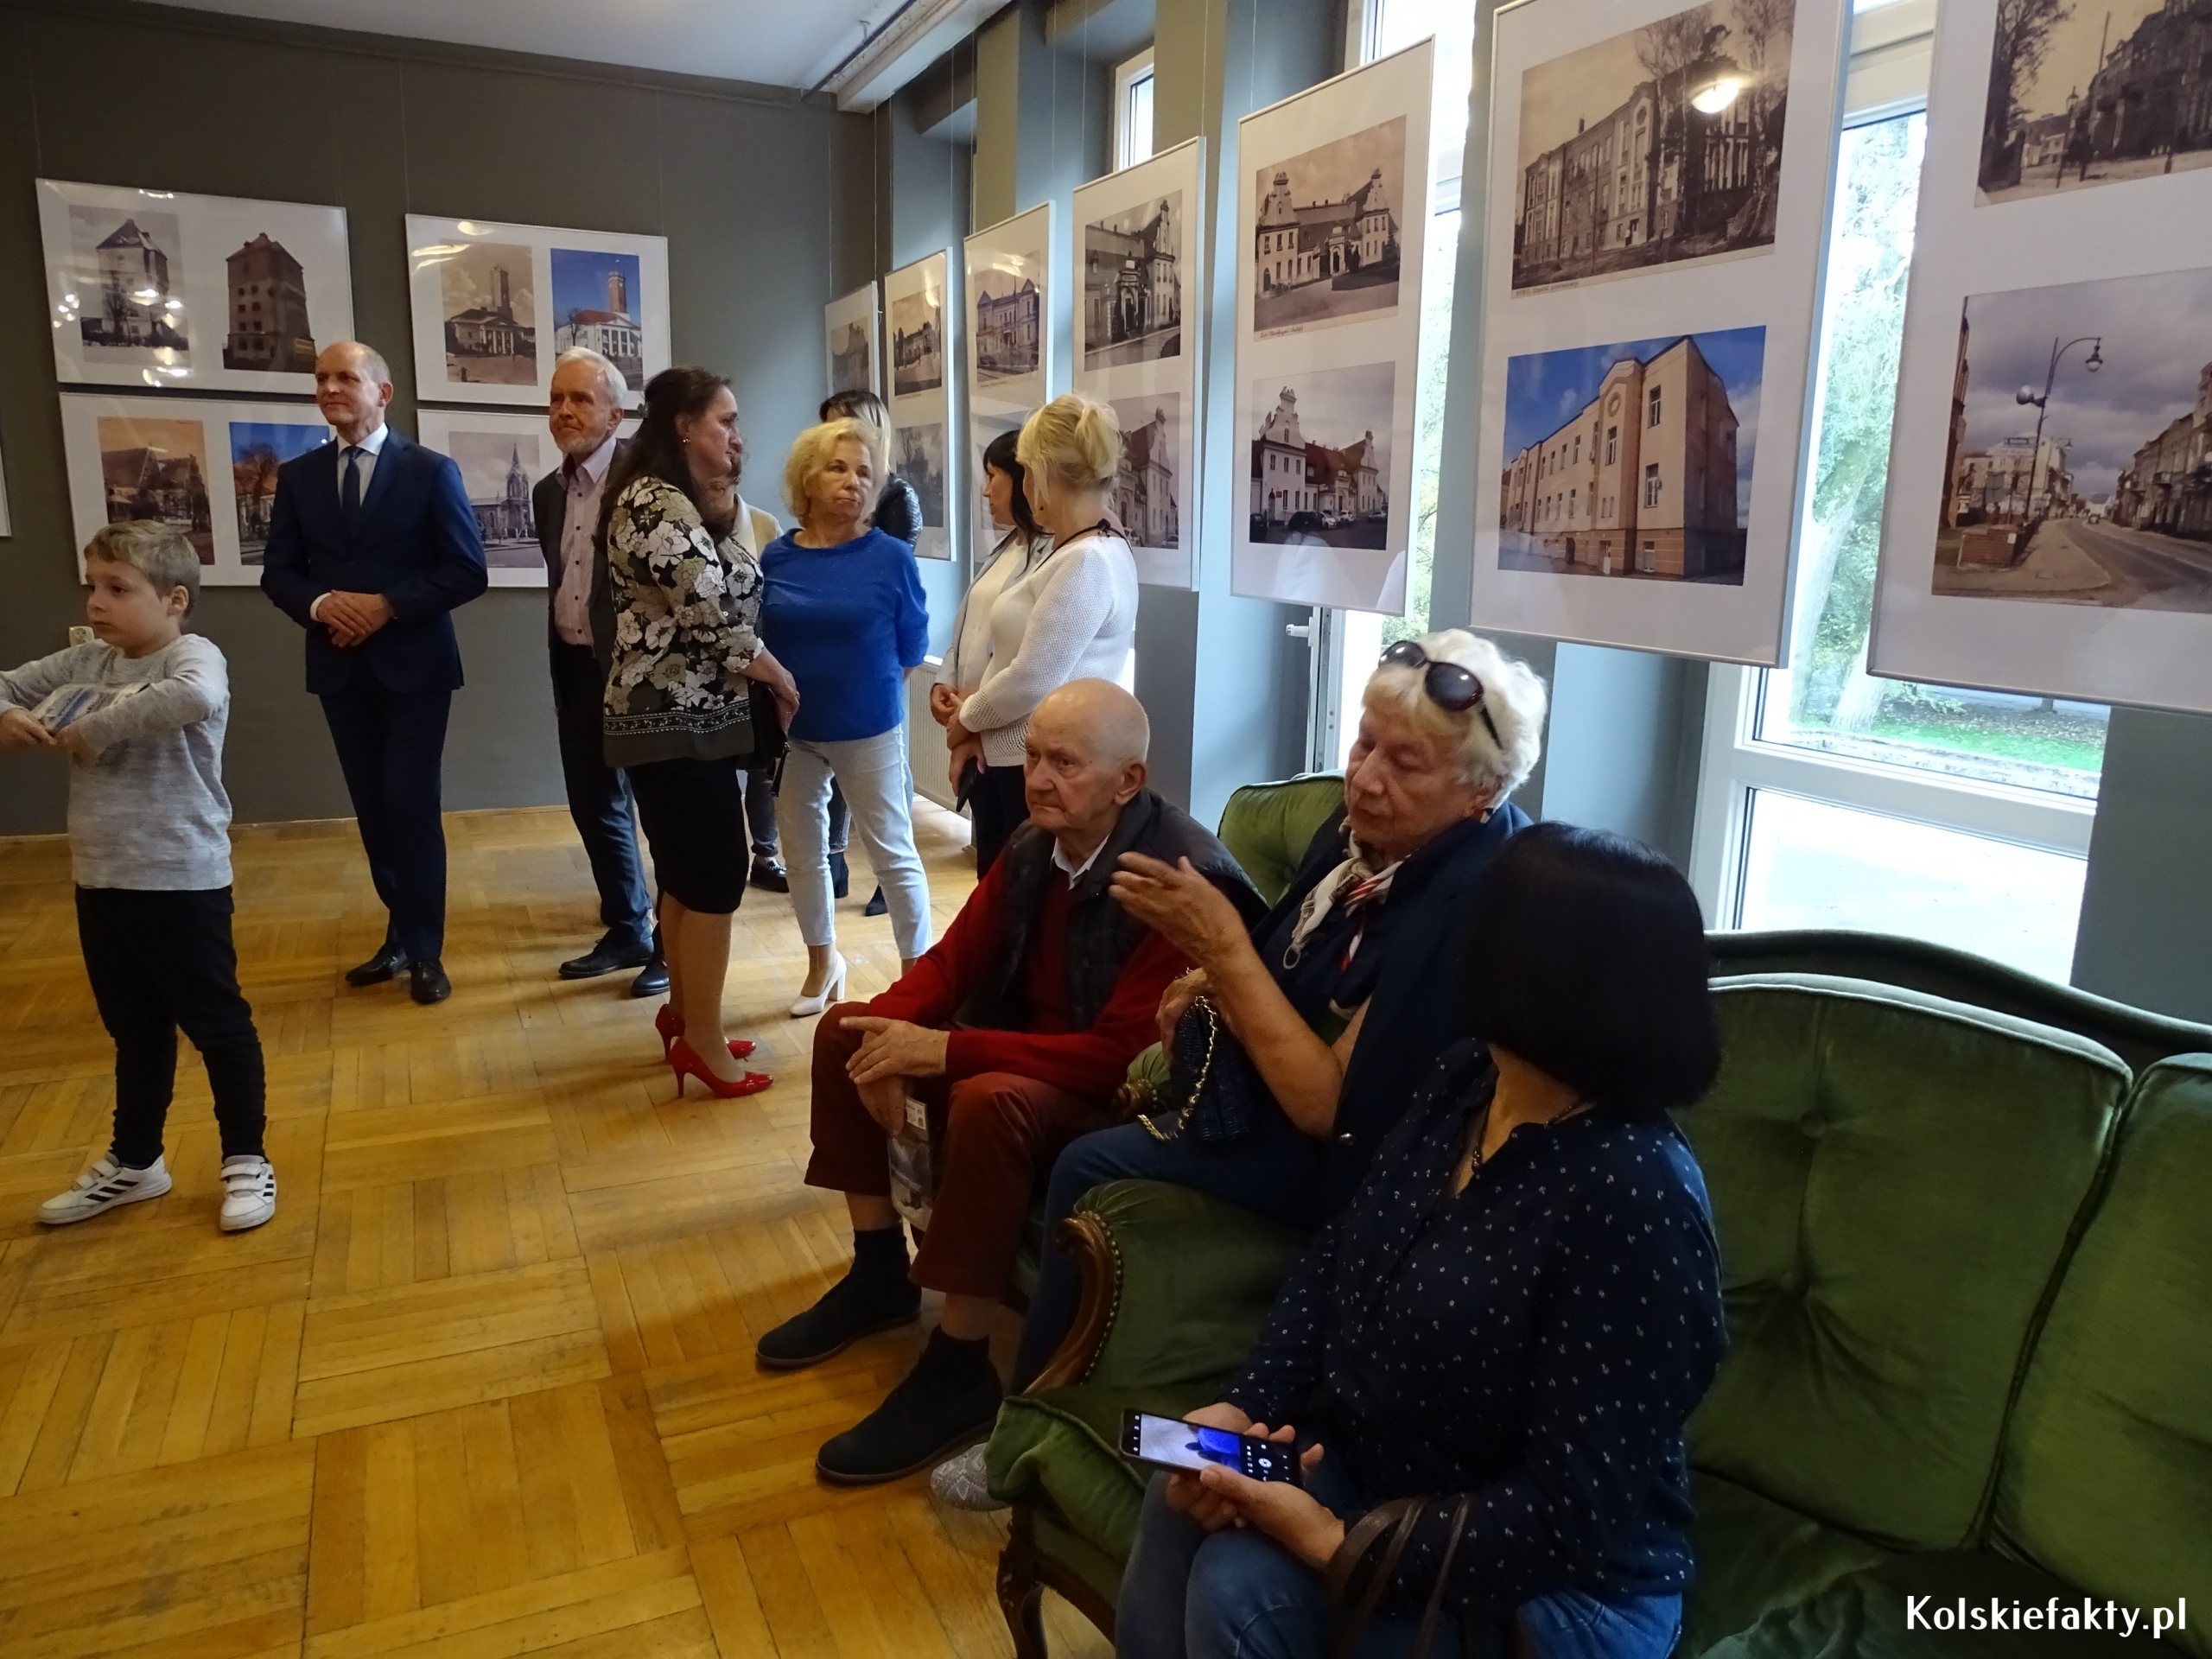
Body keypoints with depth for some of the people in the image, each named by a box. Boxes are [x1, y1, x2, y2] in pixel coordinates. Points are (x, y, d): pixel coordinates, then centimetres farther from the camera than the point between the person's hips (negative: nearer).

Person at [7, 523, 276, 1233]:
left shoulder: (194, 655, -15)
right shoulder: (83, 662, 7)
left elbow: (195, 699, -37)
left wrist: (91, 729, -27)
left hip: (182, 882, -7)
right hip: (101, 881, 7)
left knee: (216, 1023, 7)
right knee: (134, 1029, 21)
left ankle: (246, 1160, 21)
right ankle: (133, 1162, 37)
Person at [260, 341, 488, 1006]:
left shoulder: (431, 470, -3)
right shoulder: (297, 476, 9)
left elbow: (467, 571, -7)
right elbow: (278, 572, 8)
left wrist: (388, 606, -17)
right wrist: (319, 604, -14)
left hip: (413, 665, -4)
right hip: (340, 666, 4)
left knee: (414, 807, -3)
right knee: (373, 809, 11)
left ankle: (423, 950, 10)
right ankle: (402, 937, 23)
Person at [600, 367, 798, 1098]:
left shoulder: (693, 505, 16)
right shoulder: (654, 504, -16)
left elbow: (741, 580, 13)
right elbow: (709, 611, -21)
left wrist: (728, 503, 9)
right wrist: (774, 671, -8)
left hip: (686, 715, 10)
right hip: (676, 720, -10)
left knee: (688, 874, 17)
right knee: (715, 876, -4)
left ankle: (684, 1015, 29)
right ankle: (704, 1040, 6)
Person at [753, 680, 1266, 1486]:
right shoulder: (1035, 844, -3)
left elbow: (1121, 1054, -31)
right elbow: (955, 957, 3)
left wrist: (943, 1051, -31)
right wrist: (891, 1028, -19)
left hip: (1123, 1099, -8)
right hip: (1025, 1052, 9)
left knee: (991, 1101, -37)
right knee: (845, 1031, 3)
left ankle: (958, 1370, -19)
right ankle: (879, 1273, 13)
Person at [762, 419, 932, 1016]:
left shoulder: (890, 556, -12)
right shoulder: (776, 557, -3)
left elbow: (912, 649, -2)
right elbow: (764, 642, 9)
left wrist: (863, 687, 3)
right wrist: (790, 691, 3)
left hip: (869, 732, -3)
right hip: (792, 731, 4)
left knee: (893, 854, 4)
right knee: (803, 852, 15)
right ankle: (822, 963, 35)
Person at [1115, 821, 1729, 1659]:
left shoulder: (1638, 1204, -29)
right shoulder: (1463, 1082, -3)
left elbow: (1570, 1509, -27)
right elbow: (1338, 1256, 4)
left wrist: (1342, 1547, -25)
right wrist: (1245, 1405, -10)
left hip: (1548, 1586, -6)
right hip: (1369, 1459, 7)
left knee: (1236, 1588, -23)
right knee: (1178, 1513, -13)